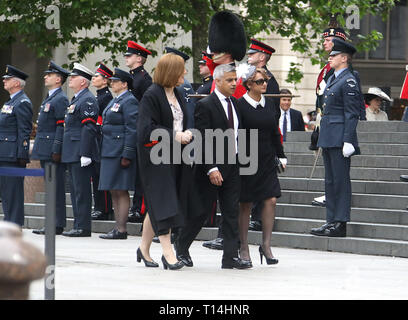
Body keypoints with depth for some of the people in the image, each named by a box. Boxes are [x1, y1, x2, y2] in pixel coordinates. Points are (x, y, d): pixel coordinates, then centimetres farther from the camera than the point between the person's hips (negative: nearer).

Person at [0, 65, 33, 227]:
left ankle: (15, 224, -6)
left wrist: (21, 155, -20)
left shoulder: (22, 103, -12)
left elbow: (25, 132, -17)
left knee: (13, 191, -8)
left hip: (14, 156, -10)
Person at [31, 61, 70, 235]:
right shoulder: (49, 98, 20)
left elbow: (61, 127, -17)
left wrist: (56, 151, -21)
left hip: (52, 151, -10)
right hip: (45, 152, 10)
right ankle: (52, 222, 13)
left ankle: (57, 225, -8)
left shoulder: (61, 99, -11)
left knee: (56, 187, -8)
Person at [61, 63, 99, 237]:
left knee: (81, 190, -9)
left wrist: (85, 154, -23)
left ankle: (83, 227, -8)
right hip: (72, 154, 11)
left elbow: (89, 129, -19)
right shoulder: (76, 99, 20)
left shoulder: (88, 100, -12)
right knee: (75, 189, 12)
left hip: (80, 154, -11)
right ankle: (78, 225, 16)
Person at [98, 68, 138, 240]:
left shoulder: (129, 101, -11)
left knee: (121, 191, -8)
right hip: (110, 152, 10)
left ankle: (121, 230, -7)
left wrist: (127, 155, -21)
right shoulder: (115, 101, 19)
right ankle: (117, 228, 14)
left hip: (119, 153, -10)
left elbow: (132, 129, -17)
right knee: (114, 192, 10)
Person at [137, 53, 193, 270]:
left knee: (157, 206, 10)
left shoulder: (177, 95, 13)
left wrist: (186, 134, -2)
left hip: (174, 157, 8)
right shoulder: (152, 96, -12)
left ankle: (144, 249, 19)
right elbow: (147, 129, -17)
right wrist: (174, 136, -20)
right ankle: (168, 252, -10)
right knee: (162, 204, -9)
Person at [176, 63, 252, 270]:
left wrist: (239, 160, 9)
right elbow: (202, 140, -15)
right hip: (212, 168, -7)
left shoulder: (234, 104, 12)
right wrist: (211, 169, -21)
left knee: (232, 212, 2)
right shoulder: (205, 105, -11)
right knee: (201, 210, 2)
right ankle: (181, 248, 19)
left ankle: (230, 256, 3)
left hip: (232, 167, 7)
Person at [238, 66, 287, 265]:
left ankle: (266, 245, 2)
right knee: (246, 204, 2)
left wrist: (281, 156, 14)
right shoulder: (240, 105, -8)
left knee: (271, 200, -5)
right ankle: (243, 247, 12)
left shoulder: (269, 104, 9)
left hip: (267, 160, 5)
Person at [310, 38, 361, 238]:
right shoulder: (332, 79, 18)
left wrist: (348, 141, -20)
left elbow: (352, 114, -15)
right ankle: (331, 221, 16)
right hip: (328, 138, 10)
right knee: (330, 181, 11)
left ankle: (340, 224, -4)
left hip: (340, 138, -10)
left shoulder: (349, 81, -11)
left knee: (341, 180, -6)